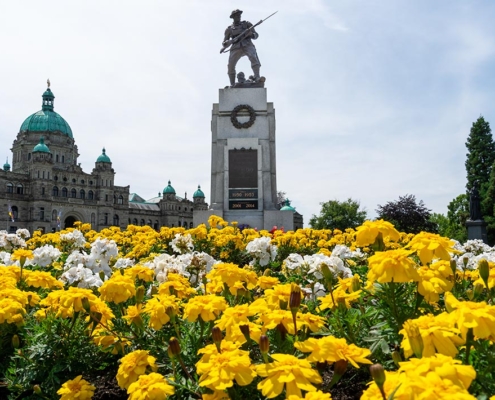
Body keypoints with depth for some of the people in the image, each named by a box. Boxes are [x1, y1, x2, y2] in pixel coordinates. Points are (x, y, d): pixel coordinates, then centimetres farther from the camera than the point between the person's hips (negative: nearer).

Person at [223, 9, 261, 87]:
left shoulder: (247, 24, 16)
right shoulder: (229, 29, 18)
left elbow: (256, 35, 11)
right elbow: (224, 44, 16)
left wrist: (251, 34, -13)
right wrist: (226, 43, -9)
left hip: (248, 45, -2)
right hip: (236, 48, 2)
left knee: (253, 57, -33)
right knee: (230, 66, -14)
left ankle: (257, 77, -44)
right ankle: (232, 85, 1)